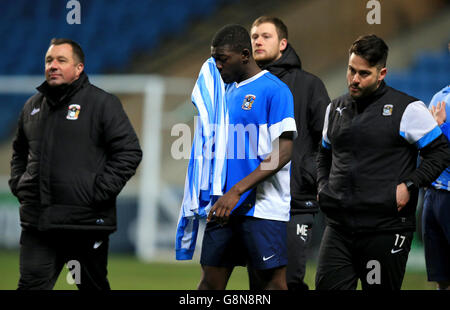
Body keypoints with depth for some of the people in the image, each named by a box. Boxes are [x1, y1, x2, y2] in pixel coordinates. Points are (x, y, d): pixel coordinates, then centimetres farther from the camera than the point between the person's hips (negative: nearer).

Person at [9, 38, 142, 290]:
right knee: (32, 284, -5)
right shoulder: (33, 106, 16)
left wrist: (100, 192, -13)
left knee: (93, 285, 9)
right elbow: (19, 152, 31)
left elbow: (130, 152, -7)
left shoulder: (103, 103, -2)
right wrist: (18, 184, 13)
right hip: (37, 221, 4)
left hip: (86, 222, -4)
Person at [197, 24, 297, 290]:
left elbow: (283, 152, -16)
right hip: (225, 207, 8)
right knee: (210, 281, 5)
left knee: (274, 282, -5)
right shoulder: (230, 91, 16)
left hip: (263, 207, -7)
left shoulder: (274, 90, -9)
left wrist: (237, 191, -21)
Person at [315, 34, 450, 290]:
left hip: (386, 229, -5)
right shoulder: (336, 108, 15)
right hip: (339, 227, 5)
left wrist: (409, 186, -11)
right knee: (327, 286, -5)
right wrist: (323, 188, 14)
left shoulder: (406, 109, -3)